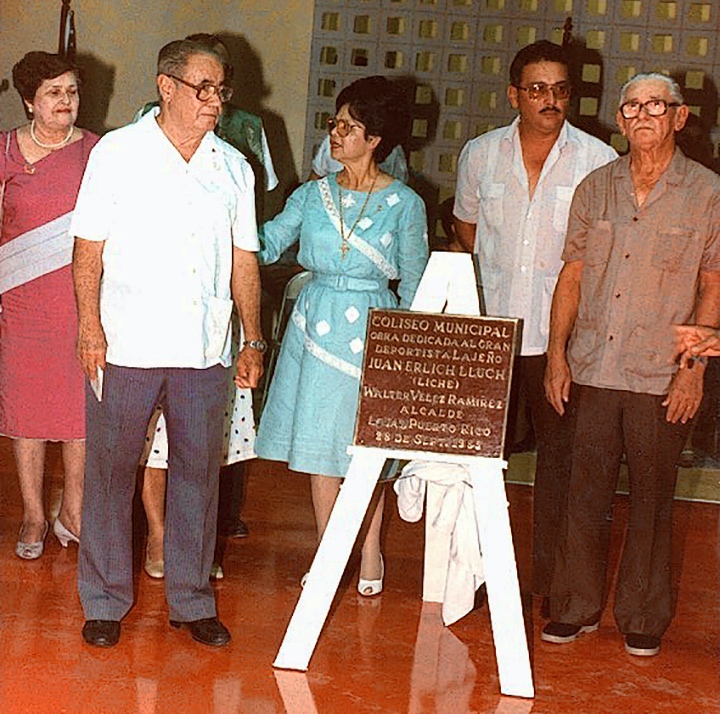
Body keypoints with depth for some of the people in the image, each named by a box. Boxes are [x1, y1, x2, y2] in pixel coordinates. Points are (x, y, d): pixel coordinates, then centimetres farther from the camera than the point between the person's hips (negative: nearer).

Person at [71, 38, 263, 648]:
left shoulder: (233, 167, 10)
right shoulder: (118, 152, 0)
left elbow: (243, 259, 13)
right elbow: (89, 248, -1)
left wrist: (253, 340, 8)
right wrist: (90, 326, -10)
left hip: (204, 351, 3)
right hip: (126, 346, -3)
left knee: (199, 472, 9)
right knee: (111, 471, 5)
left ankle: (192, 600, 22)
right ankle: (106, 602, 18)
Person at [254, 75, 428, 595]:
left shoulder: (404, 204, -2)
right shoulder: (314, 195, 7)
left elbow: (414, 285, 1)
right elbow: (265, 244, 2)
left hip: (372, 332, -3)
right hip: (316, 326, 3)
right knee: (319, 446, 6)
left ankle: (370, 551, 21)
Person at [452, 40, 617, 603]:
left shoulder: (599, 160, -3)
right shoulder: (480, 154, 5)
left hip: (561, 330, -2)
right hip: (490, 324, 2)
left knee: (559, 448, 4)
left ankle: (549, 575, 16)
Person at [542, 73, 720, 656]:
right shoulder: (595, 188, 10)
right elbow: (572, 276, 12)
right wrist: (557, 353, 5)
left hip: (661, 378, -2)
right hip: (593, 368, 3)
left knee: (652, 499, 5)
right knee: (586, 492, 6)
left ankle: (644, 619, 18)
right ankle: (577, 607, 19)